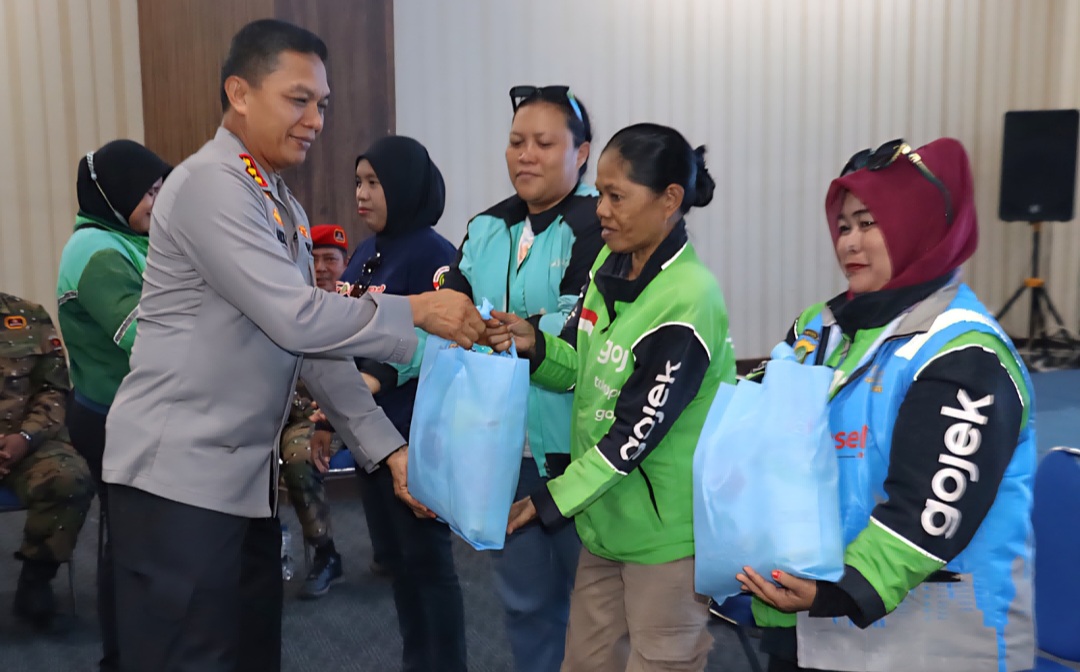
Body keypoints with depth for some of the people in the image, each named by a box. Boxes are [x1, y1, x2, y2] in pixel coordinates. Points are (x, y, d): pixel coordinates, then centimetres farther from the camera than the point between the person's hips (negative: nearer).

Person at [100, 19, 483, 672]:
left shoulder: (285, 208, 15)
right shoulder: (210, 184, -14)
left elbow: (314, 345, 13)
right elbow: (297, 319, -23)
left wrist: (389, 448, 7)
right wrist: (417, 312, -13)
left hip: (247, 477, 9)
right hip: (180, 475, -9)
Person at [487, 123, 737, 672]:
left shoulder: (688, 301, -24)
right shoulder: (608, 263, 2)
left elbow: (638, 430, -23)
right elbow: (582, 368, 10)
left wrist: (552, 500, -17)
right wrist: (535, 346, -11)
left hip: (667, 528, -8)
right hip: (606, 514, 8)